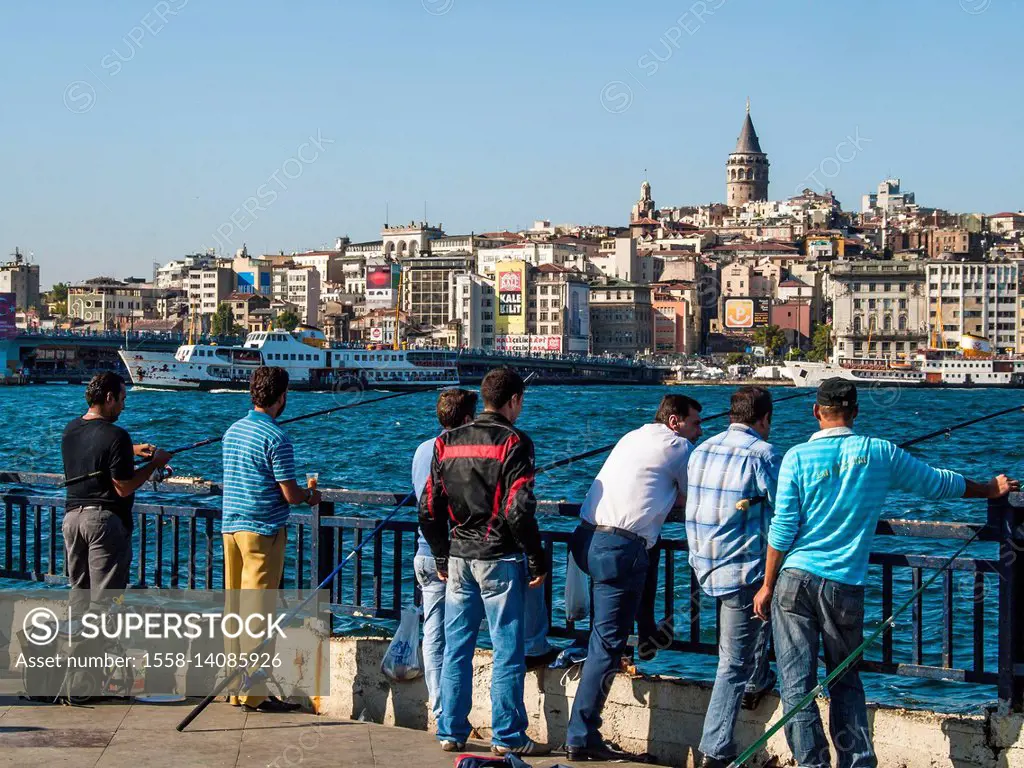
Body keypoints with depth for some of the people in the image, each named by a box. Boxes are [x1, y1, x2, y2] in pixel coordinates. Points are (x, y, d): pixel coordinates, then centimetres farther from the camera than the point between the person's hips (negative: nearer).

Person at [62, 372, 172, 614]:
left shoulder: (70, 430, 7)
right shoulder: (115, 436, -17)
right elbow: (124, 488, -16)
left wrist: (132, 450, 22)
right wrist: (154, 464, -4)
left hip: (73, 515, 7)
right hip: (105, 519, -7)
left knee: (79, 587, 15)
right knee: (105, 593, -1)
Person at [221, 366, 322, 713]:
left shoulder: (232, 431, 11)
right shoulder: (276, 438, -14)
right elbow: (290, 494, -14)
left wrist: (299, 492, 25)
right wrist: (310, 495, 8)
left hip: (230, 526, 8)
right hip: (262, 530, -8)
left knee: (235, 607, 11)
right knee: (258, 611, -4)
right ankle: (254, 694, -1)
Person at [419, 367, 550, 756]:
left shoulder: (447, 442, 7)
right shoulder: (513, 443, -10)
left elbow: (429, 509, 8)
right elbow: (519, 510, -16)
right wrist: (538, 562, -8)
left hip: (458, 559, 6)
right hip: (500, 560, -5)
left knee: (456, 647, 11)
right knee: (508, 650, 2)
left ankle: (451, 732, 17)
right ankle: (508, 736, 6)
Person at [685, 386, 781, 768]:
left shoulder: (701, 450, 9)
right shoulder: (762, 454, -12)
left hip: (704, 565, 7)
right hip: (742, 570, -7)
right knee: (734, 663, 0)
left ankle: (757, 682, 34)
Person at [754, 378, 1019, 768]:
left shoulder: (798, 457, -2)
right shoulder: (880, 453, 3)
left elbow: (782, 529, -3)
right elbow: (938, 483, 16)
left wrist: (767, 586, 6)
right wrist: (991, 489, 33)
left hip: (795, 579, -2)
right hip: (845, 585, 2)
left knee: (796, 684, 2)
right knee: (846, 681, 16)